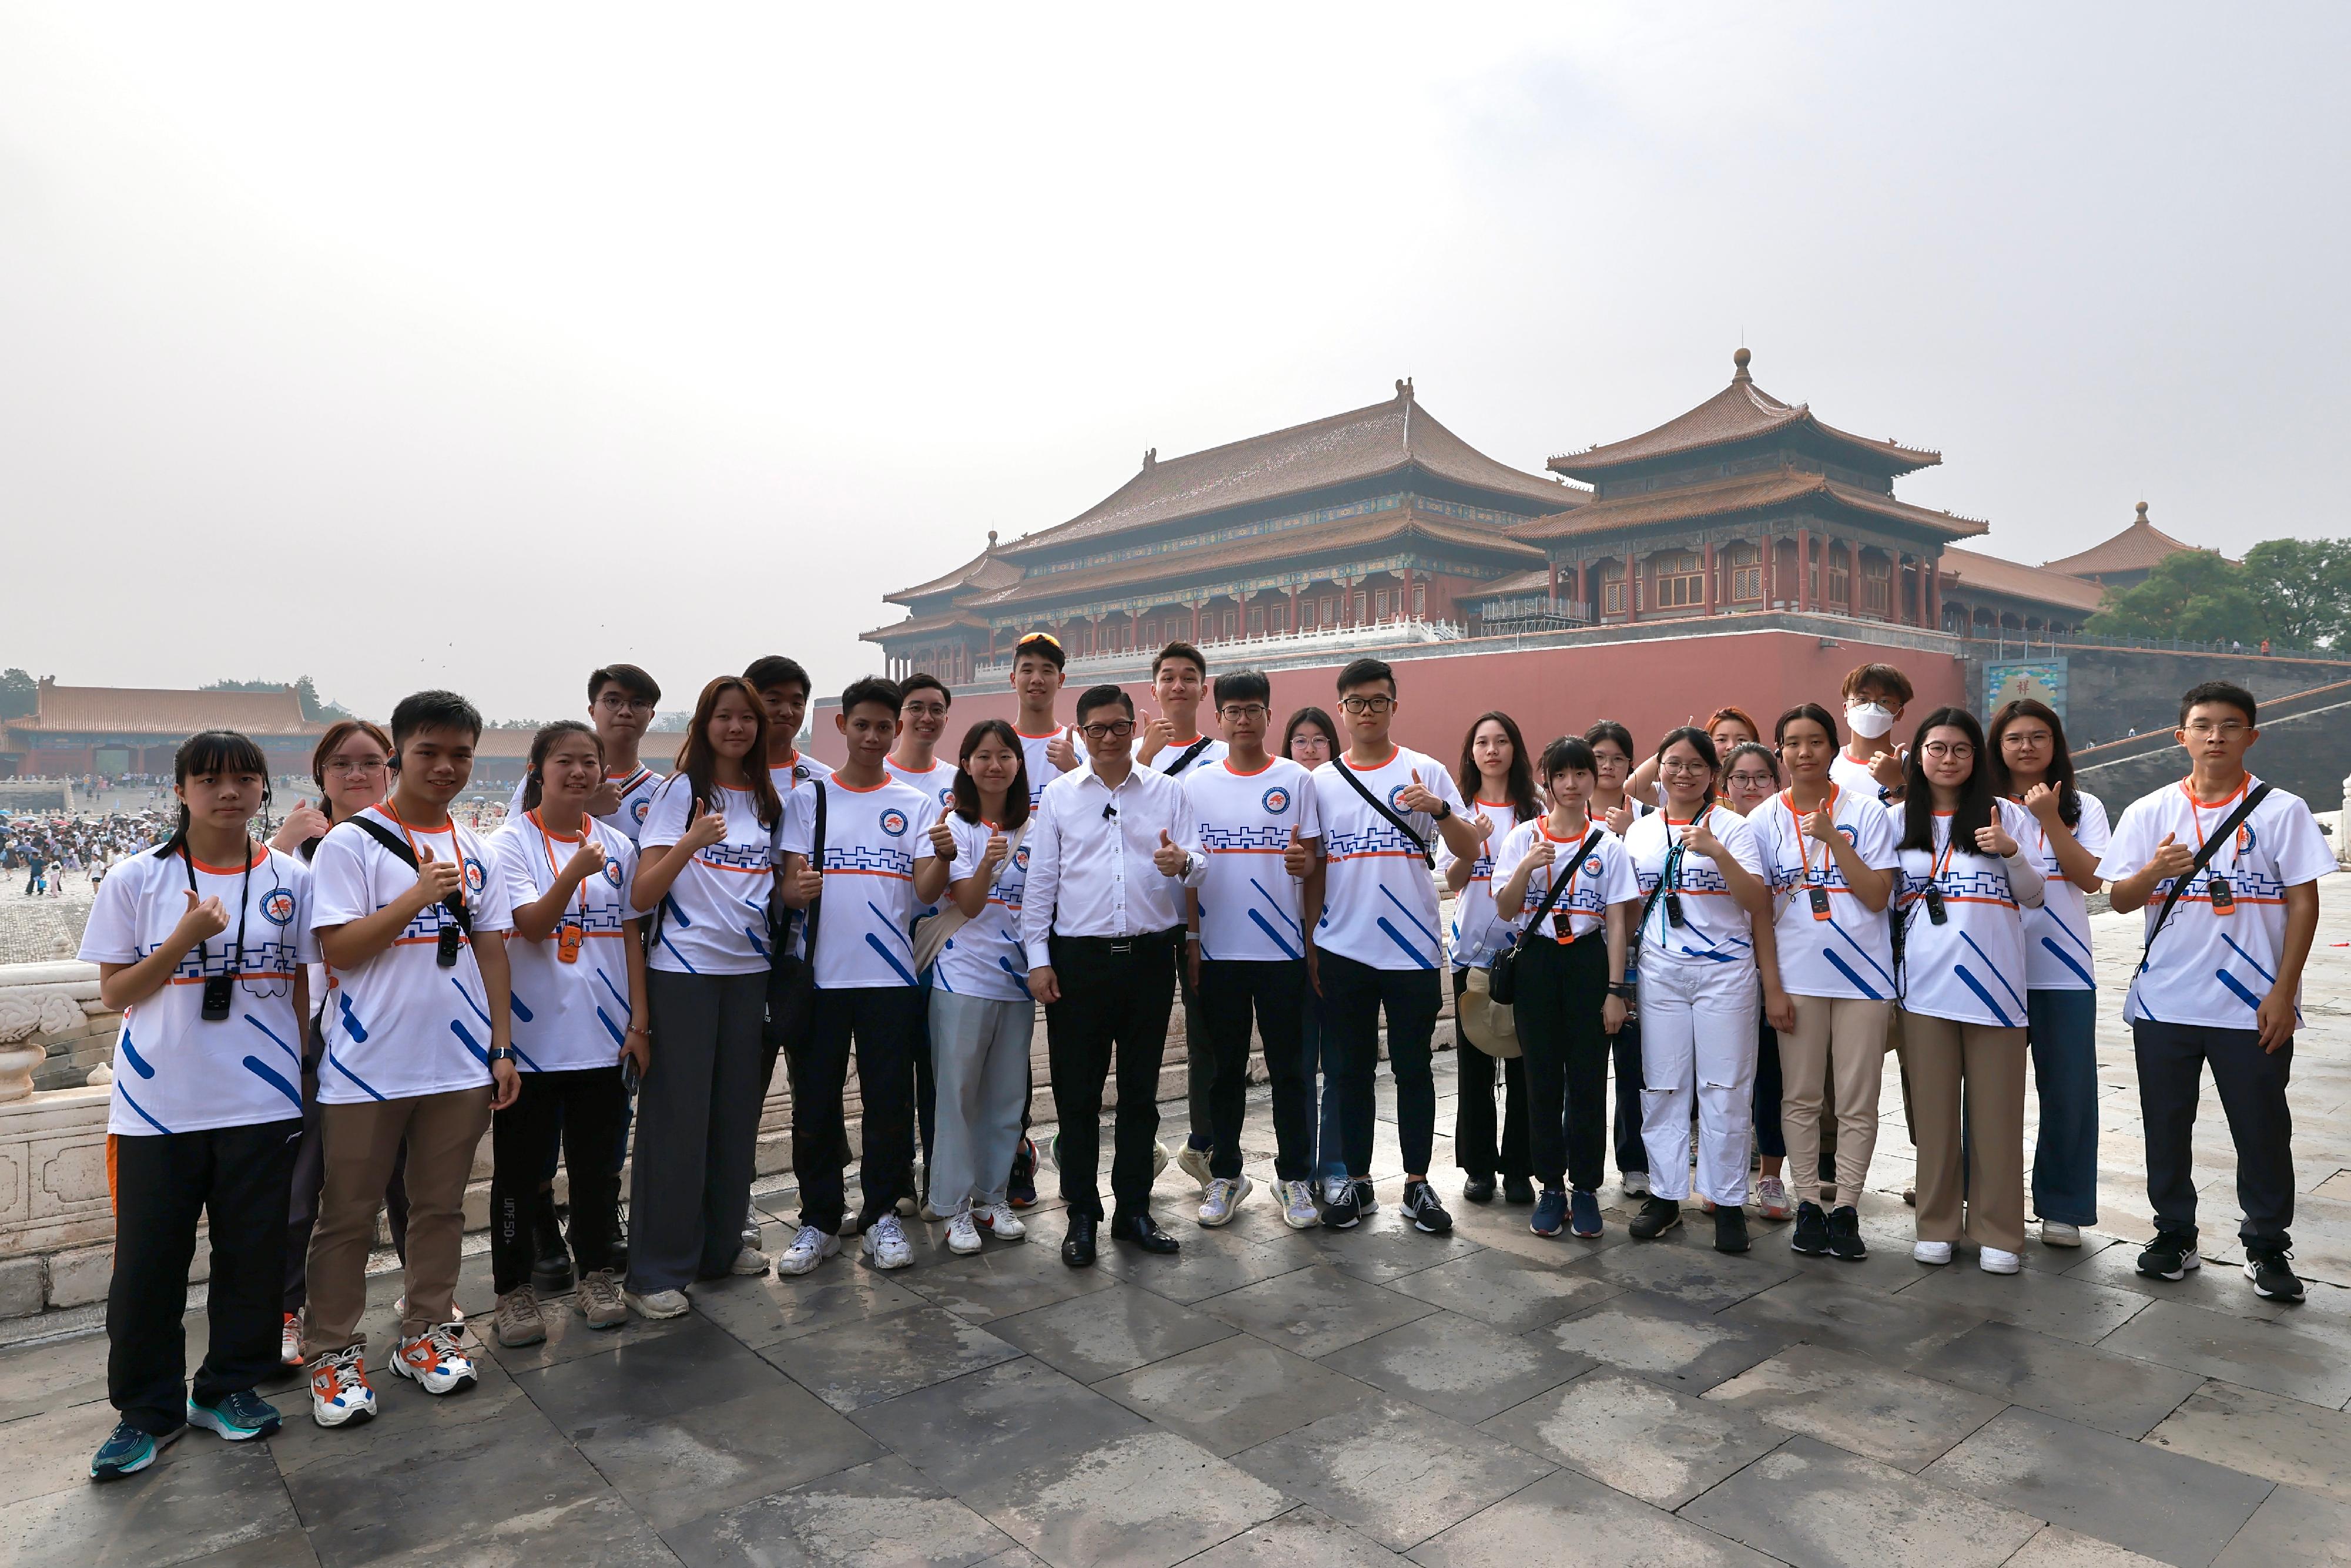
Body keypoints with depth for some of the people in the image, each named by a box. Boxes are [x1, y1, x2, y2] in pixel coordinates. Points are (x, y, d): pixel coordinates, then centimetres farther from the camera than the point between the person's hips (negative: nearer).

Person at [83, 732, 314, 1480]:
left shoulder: (291, 880, 2)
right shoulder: (137, 880, 0)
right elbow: (113, 992, 0)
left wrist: (314, 1074, 4)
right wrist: (184, 940, -15)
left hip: (261, 1102, 1)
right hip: (157, 1104, 0)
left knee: (253, 1253, 8)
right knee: (147, 1263, 6)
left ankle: (229, 1388, 27)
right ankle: (146, 1410, 24)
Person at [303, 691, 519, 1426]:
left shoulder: (473, 849, 8)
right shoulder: (351, 842, -6)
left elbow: (491, 951, 9)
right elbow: (339, 949, -12)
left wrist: (502, 1048, 6)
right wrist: (419, 895, -20)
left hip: (459, 1063, 4)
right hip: (367, 1064, -4)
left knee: (440, 1206, 14)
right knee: (348, 1214, 8)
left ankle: (425, 1332, 28)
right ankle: (334, 1351, 22)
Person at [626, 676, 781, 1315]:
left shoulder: (767, 799, 11)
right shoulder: (680, 791, -5)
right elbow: (642, 894, -12)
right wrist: (691, 842, -26)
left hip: (748, 970, 5)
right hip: (683, 970, -5)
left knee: (737, 1111, 12)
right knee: (677, 1117, -2)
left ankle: (722, 1242, 26)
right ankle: (656, 1271, 8)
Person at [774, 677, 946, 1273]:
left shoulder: (916, 805, 6)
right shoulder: (809, 797, 6)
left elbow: (927, 891, -5)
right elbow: (788, 884, 0)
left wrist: (943, 854, -27)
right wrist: (797, 889, -24)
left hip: (891, 975, 0)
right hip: (822, 973, 0)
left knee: (890, 1101, 5)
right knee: (816, 1102, 6)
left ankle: (882, 1215, 20)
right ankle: (819, 1221, 21)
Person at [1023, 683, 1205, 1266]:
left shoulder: (1166, 791, 8)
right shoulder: (1058, 794, 6)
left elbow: (1199, 863, 3)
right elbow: (1040, 880, 5)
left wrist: (1183, 863, -21)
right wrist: (1038, 958, -1)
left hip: (1150, 956, 1)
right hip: (1079, 959, -1)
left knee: (1140, 1091, 11)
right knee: (1077, 1093, 4)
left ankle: (1134, 1209, 23)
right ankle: (1082, 1215, 17)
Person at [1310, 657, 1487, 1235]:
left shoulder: (1425, 771, 1)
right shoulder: (1320, 781, 6)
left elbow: (1470, 850, -3)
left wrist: (1440, 809, -22)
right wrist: (1307, 946, 6)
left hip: (1413, 948, -1)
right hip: (1342, 949, 2)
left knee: (1412, 1069, 6)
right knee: (1352, 1071, 10)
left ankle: (1418, 1184, 19)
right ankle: (1357, 1182, 23)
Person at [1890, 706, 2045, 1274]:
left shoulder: (2006, 814, 5)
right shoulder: (1898, 820, 8)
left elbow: (2032, 896, 2)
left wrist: (2010, 852, -13)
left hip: (1993, 981, -1)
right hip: (1926, 981, 1)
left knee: (1996, 1109, 2)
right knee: (1933, 1106, 7)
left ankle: (1997, 1232, 13)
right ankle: (1937, 1224, 18)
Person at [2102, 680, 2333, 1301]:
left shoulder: (2282, 811, -1)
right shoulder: (2150, 812, 3)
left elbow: (2304, 902, -2)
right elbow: (2121, 899, 2)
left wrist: (2283, 992, -8)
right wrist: (2155, 870, -20)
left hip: (2254, 1008, -2)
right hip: (2164, 1001, 2)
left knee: (2262, 1129, 6)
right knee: (2166, 1126, 10)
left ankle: (2267, 1248, 21)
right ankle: (2174, 1235, 24)